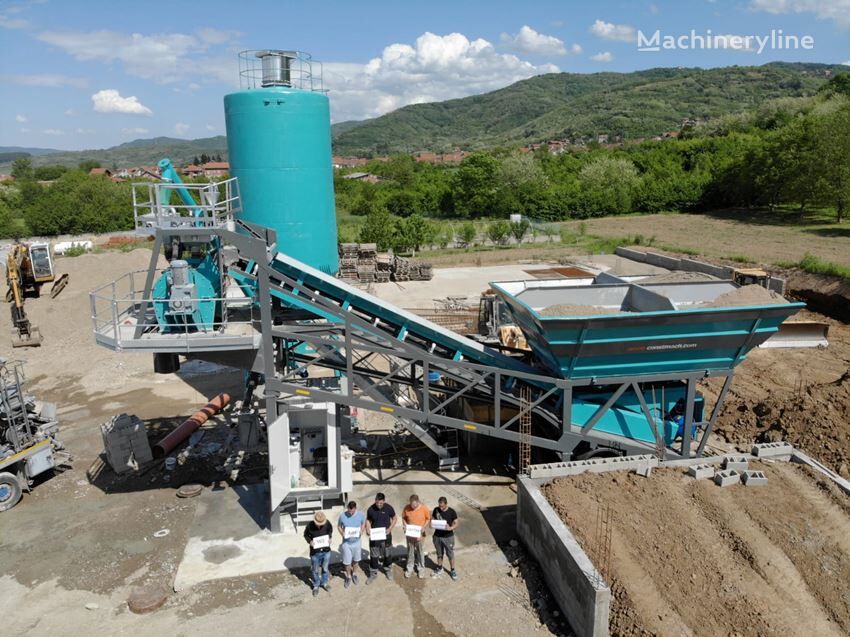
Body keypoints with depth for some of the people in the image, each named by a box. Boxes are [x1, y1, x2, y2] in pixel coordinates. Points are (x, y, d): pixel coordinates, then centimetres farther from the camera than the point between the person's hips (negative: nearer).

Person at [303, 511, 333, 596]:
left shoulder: (327, 523, -19)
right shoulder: (310, 526, -23)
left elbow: (330, 530, 4)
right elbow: (306, 535, -4)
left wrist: (329, 538, -11)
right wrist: (309, 541, -21)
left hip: (326, 550, 2)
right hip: (315, 552, -2)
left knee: (325, 568, 21)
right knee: (315, 570, 16)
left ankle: (324, 583, 45)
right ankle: (316, 586, 38)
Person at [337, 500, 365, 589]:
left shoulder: (360, 515, -16)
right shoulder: (342, 516, -19)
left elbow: (363, 523, 3)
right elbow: (339, 526, -3)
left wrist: (361, 530, -15)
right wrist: (342, 533, -21)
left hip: (356, 541, 1)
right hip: (346, 542, -1)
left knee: (355, 560, 20)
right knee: (346, 561, 9)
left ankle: (354, 573, 47)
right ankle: (348, 576, 34)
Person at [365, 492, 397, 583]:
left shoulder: (389, 508, -13)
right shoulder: (370, 509, -11)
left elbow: (394, 519, 0)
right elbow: (368, 520, 4)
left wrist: (390, 529, -13)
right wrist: (368, 529, -14)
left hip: (385, 535, 0)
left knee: (387, 554, 15)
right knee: (373, 555, 6)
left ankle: (388, 570, 37)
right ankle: (373, 573, 22)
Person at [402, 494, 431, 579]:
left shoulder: (424, 508, -16)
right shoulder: (407, 508, -11)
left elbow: (428, 519, -3)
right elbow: (403, 518, 4)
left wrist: (424, 527, -16)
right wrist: (405, 525, -13)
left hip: (419, 534, -1)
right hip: (409, 534, 1)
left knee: (420, 552, 12)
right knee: (410, 551, 14)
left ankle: (421, 569, 29)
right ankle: (409, 568, 31)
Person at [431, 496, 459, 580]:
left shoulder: (451, 512, -16)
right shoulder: (436, 510, -8)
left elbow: (456, 524, -10)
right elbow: (432, 519, 6)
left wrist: (450, 528, -30)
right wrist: (431, 523, -17)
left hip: (448, 536, -3)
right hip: (437, 536, 3)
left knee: (450, 554, 10)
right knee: (439, 553, 19)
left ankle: (452, 570, 29)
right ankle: (440, 568, 40)